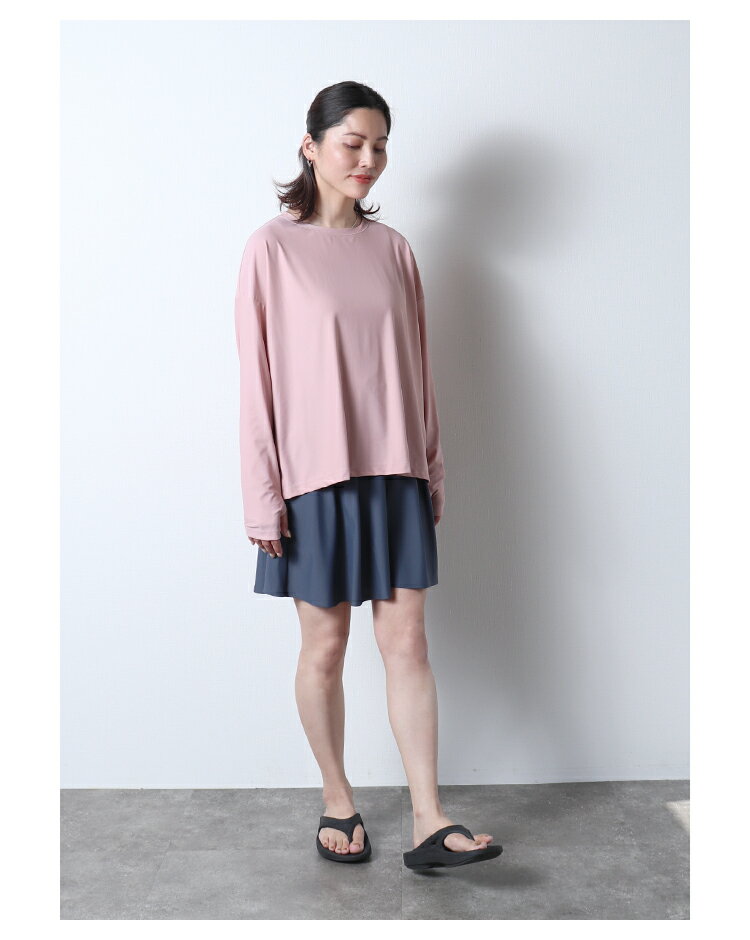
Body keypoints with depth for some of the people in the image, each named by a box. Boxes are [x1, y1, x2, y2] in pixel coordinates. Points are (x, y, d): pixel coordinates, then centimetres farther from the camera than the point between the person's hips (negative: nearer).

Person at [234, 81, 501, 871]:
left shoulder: (392, 248, 8)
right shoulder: (273, 248, -3)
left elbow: (417, 367, 11)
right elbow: (257, 378, -5)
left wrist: (433, 470, 10)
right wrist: (263, 498, -8)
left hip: (394, 474, 4)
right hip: (315, 475, -3)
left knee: (407, 641, 4)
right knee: (325, 646, 7)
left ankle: (429, 822, 11)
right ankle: (337, 802, 26)